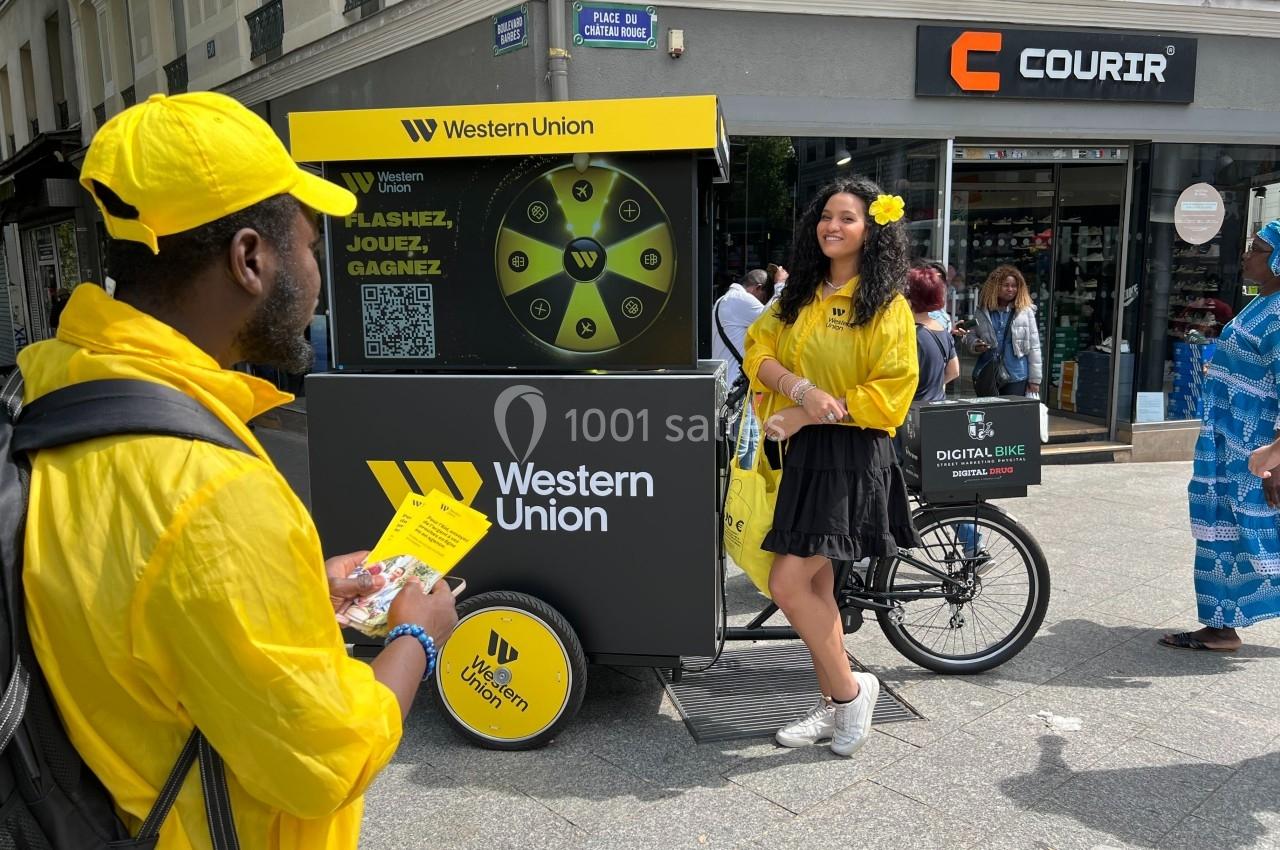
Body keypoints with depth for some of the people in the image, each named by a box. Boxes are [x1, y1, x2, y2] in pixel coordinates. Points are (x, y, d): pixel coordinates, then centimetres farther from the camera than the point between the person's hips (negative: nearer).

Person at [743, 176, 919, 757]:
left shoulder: (887, 306, -6)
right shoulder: (800, 296, 12)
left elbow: (891, 393, -13)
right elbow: (758, 349, 1)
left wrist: (805, 416, -17)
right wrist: (801, 389, -18)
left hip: (854, 458, -6)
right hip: (804, 453, 7)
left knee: (788, 583, -10)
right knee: (816, 585, 11)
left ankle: (849, 689, 12)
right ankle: (834, 705, 26)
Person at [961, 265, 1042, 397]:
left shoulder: (1026, 311, -2)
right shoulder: (982, 312, 4)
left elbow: (1033, 347, -1)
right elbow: (969, 337, 12)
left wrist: (1034, 379, -1)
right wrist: (975, 345, -12)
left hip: (1016, 376, -2)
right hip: (986, 375, 2)